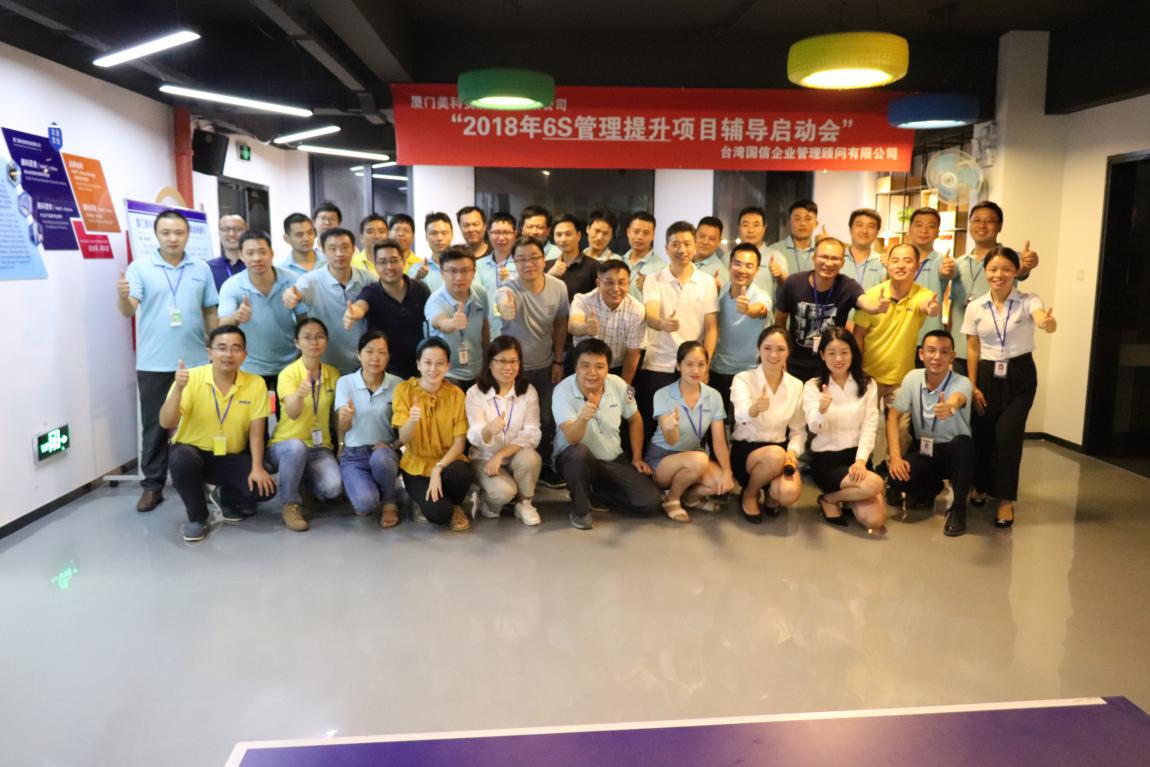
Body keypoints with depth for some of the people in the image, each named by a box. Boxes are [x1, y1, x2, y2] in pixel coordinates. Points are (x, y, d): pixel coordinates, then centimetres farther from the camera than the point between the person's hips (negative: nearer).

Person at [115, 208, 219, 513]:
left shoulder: (202, 269, 6)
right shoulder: (140, 267, -2)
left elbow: (210, 312, 11)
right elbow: (129, 310, -11)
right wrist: (123, 296, -33)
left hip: (196, 360, 2)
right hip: (154, 363, -2)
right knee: (154, 425, 6)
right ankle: (152, 485, 15)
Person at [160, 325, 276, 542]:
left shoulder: (256, 384, -9)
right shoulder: (191, 378, -14)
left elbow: (256, 431, -5)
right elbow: (166, 423, -21)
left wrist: (257, 467, -16)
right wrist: (178, 388, -36)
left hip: (232, 457, 1)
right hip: (193, 451, -1)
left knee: (265, 488, -22)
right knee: (182, 460, -36)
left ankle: (230, 500, 16)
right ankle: (197, 517, -7)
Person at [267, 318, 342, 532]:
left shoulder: (333, 374, 2)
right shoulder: (288, 373, -12)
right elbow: (292, 414, -30)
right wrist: (299, 395, -49)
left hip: (320, 447, 3)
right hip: (286, 444, -3)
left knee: (333, 489, -23)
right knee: (297, 447, -39)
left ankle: (307, 477, 14)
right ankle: (289, 504, -15)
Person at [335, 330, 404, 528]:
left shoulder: (398, 385, -3)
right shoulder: (345, 382, -4)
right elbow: (342, 428, -14)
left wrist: (392, 446, -18)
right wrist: (346, 417, -39)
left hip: (385, 453, 1)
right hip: (353, 455, 0)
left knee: (380, 457, -38)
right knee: (365, 504, -28)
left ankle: (389, 502, -6)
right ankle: (364, 493, 12)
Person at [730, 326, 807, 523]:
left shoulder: (796, 385, 2)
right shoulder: (743, 379, -10)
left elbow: (799, 429, 7)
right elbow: (741, 415, -31)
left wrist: (792, 451, -14)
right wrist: (754, 409, -55)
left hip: (780, 451, 3)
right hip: (744, 450, -2)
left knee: (789, 494, -28)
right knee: (776, 455, -36)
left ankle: (772, 494, 12)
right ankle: (749, 494, -4)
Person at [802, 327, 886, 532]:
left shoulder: (868, 384, 4)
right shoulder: (812, 386, -3)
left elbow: (870, 426, -3)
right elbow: (815, 428, -17)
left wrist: (861, 460, -19)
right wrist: (822, 410, -41)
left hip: (856, 456, 3)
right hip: (825, 460, -3)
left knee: (875, 520, -15)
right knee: (874, 484, -29)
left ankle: (848, 493, 16)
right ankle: (829, 499, -1)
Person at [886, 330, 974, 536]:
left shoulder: (962, 382, -19)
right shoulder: (912, 378, -8)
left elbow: (958, 399, -44)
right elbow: (893, 416, -5)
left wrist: (949, 407, -71)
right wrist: (895, 456, -17)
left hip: (953, 451, -2)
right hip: (924, 449, 2)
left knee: (962, 442, -38)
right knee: (897, 480, -27)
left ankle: (957, 508, -17)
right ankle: (932, 487, 12)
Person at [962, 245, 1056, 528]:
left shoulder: (1028, 301, -7)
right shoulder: (975, 307, 0)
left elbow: (1044, 321, -29)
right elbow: (972, 349, 3)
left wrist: (1048, 322, -54)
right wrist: (973, 386, 0)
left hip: (1020, 376, -2)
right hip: (987, 375, 2)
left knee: (1007, 435, -11)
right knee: (982, 433, 8)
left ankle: (1006, 499, 5)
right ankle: (980, 486, 34)